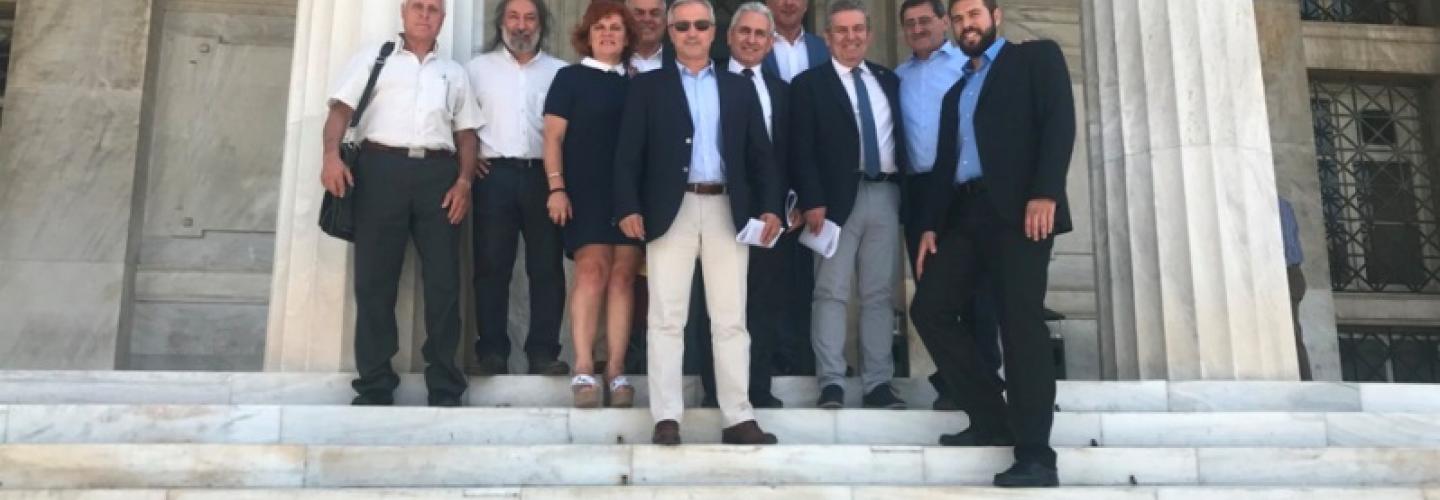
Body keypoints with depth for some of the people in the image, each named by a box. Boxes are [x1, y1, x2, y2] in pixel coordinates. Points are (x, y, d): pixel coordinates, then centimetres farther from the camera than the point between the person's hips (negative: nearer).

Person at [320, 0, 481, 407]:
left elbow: (466, 133, 17)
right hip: (381, 169, -1)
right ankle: (374, 385, 5)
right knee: (374, 279, -1)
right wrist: (331, 154, -13)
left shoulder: (454, 72, 22)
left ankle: (445, 387, 4)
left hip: (438, 174, 2)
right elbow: (341, 108, 6)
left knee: (444, 281, -1)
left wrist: (464, 180, 0)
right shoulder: (373, 56, 16)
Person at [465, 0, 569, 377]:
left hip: (544, 176, 0)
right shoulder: (479, 67, 13)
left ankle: (543, 352, 5)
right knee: (492, 266, 0)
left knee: (546, 267, 0)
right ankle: (492, 352, 5)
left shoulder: (561, 72, 11)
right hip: (494, 175, 0)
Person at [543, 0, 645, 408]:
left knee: (623, 275, -1)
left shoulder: (635, 86, 15)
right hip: (585, 191, -3)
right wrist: (556, 188, -11)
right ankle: (584, 368, -12)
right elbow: (553, 137, 0)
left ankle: (616, 369, 0)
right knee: (592, 270, -13)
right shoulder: (570, 78, 6)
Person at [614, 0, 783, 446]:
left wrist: (769, 206, -1)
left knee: (731, 319, 2)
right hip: (671, 210, -2)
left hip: (727, 210, 2)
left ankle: (738, 417, 6)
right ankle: (667, 417, 3)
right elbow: (629, 152, 1)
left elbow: (759, 153, 11)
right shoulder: (647, 86, 9)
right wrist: (628, 207, -12)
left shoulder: (740, 88, 15)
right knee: (667, 317, -1)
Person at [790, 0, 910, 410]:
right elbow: (803, 150, -5)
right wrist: (813, 200, -14)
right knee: (831, 292, -4)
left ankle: (878, 383, 9)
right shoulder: (809, 83, 4)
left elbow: (902, 138, 16)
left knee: (880, 294, 5)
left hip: (886, 196, 4)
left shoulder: (890, 81, 17)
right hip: (839, 197, -4)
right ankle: (831, 381, 0)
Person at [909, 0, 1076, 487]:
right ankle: (991, 419, 7)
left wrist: (1045, 192, -20)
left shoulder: (1037, 57, 8)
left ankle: (1035, 456, -8)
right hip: (965, 214, 7)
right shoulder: (955, 92, 26)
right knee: (930, 308, -2)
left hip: (1018, 207, -7)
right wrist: (931, 225, 9)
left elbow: (1059, 121, -6)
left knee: (1021, 321, -11)